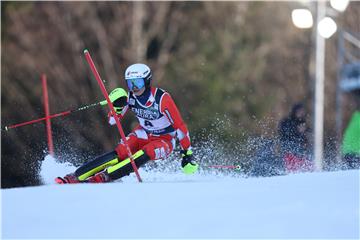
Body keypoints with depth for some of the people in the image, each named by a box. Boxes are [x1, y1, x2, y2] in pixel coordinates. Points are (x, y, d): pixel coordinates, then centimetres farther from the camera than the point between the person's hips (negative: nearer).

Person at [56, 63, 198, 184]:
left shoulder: (162, 98, -27)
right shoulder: (131, 97, -11)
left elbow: (179, 125, -22)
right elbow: (112, 121, -6)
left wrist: (187, 153, -21)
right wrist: (117, 106, -27)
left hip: (164, 140, -4)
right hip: (143, 134, 4)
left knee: (142, 156, -34)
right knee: (120, 153, -21)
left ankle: (102, 177, -38)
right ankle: (74, 177, -27)